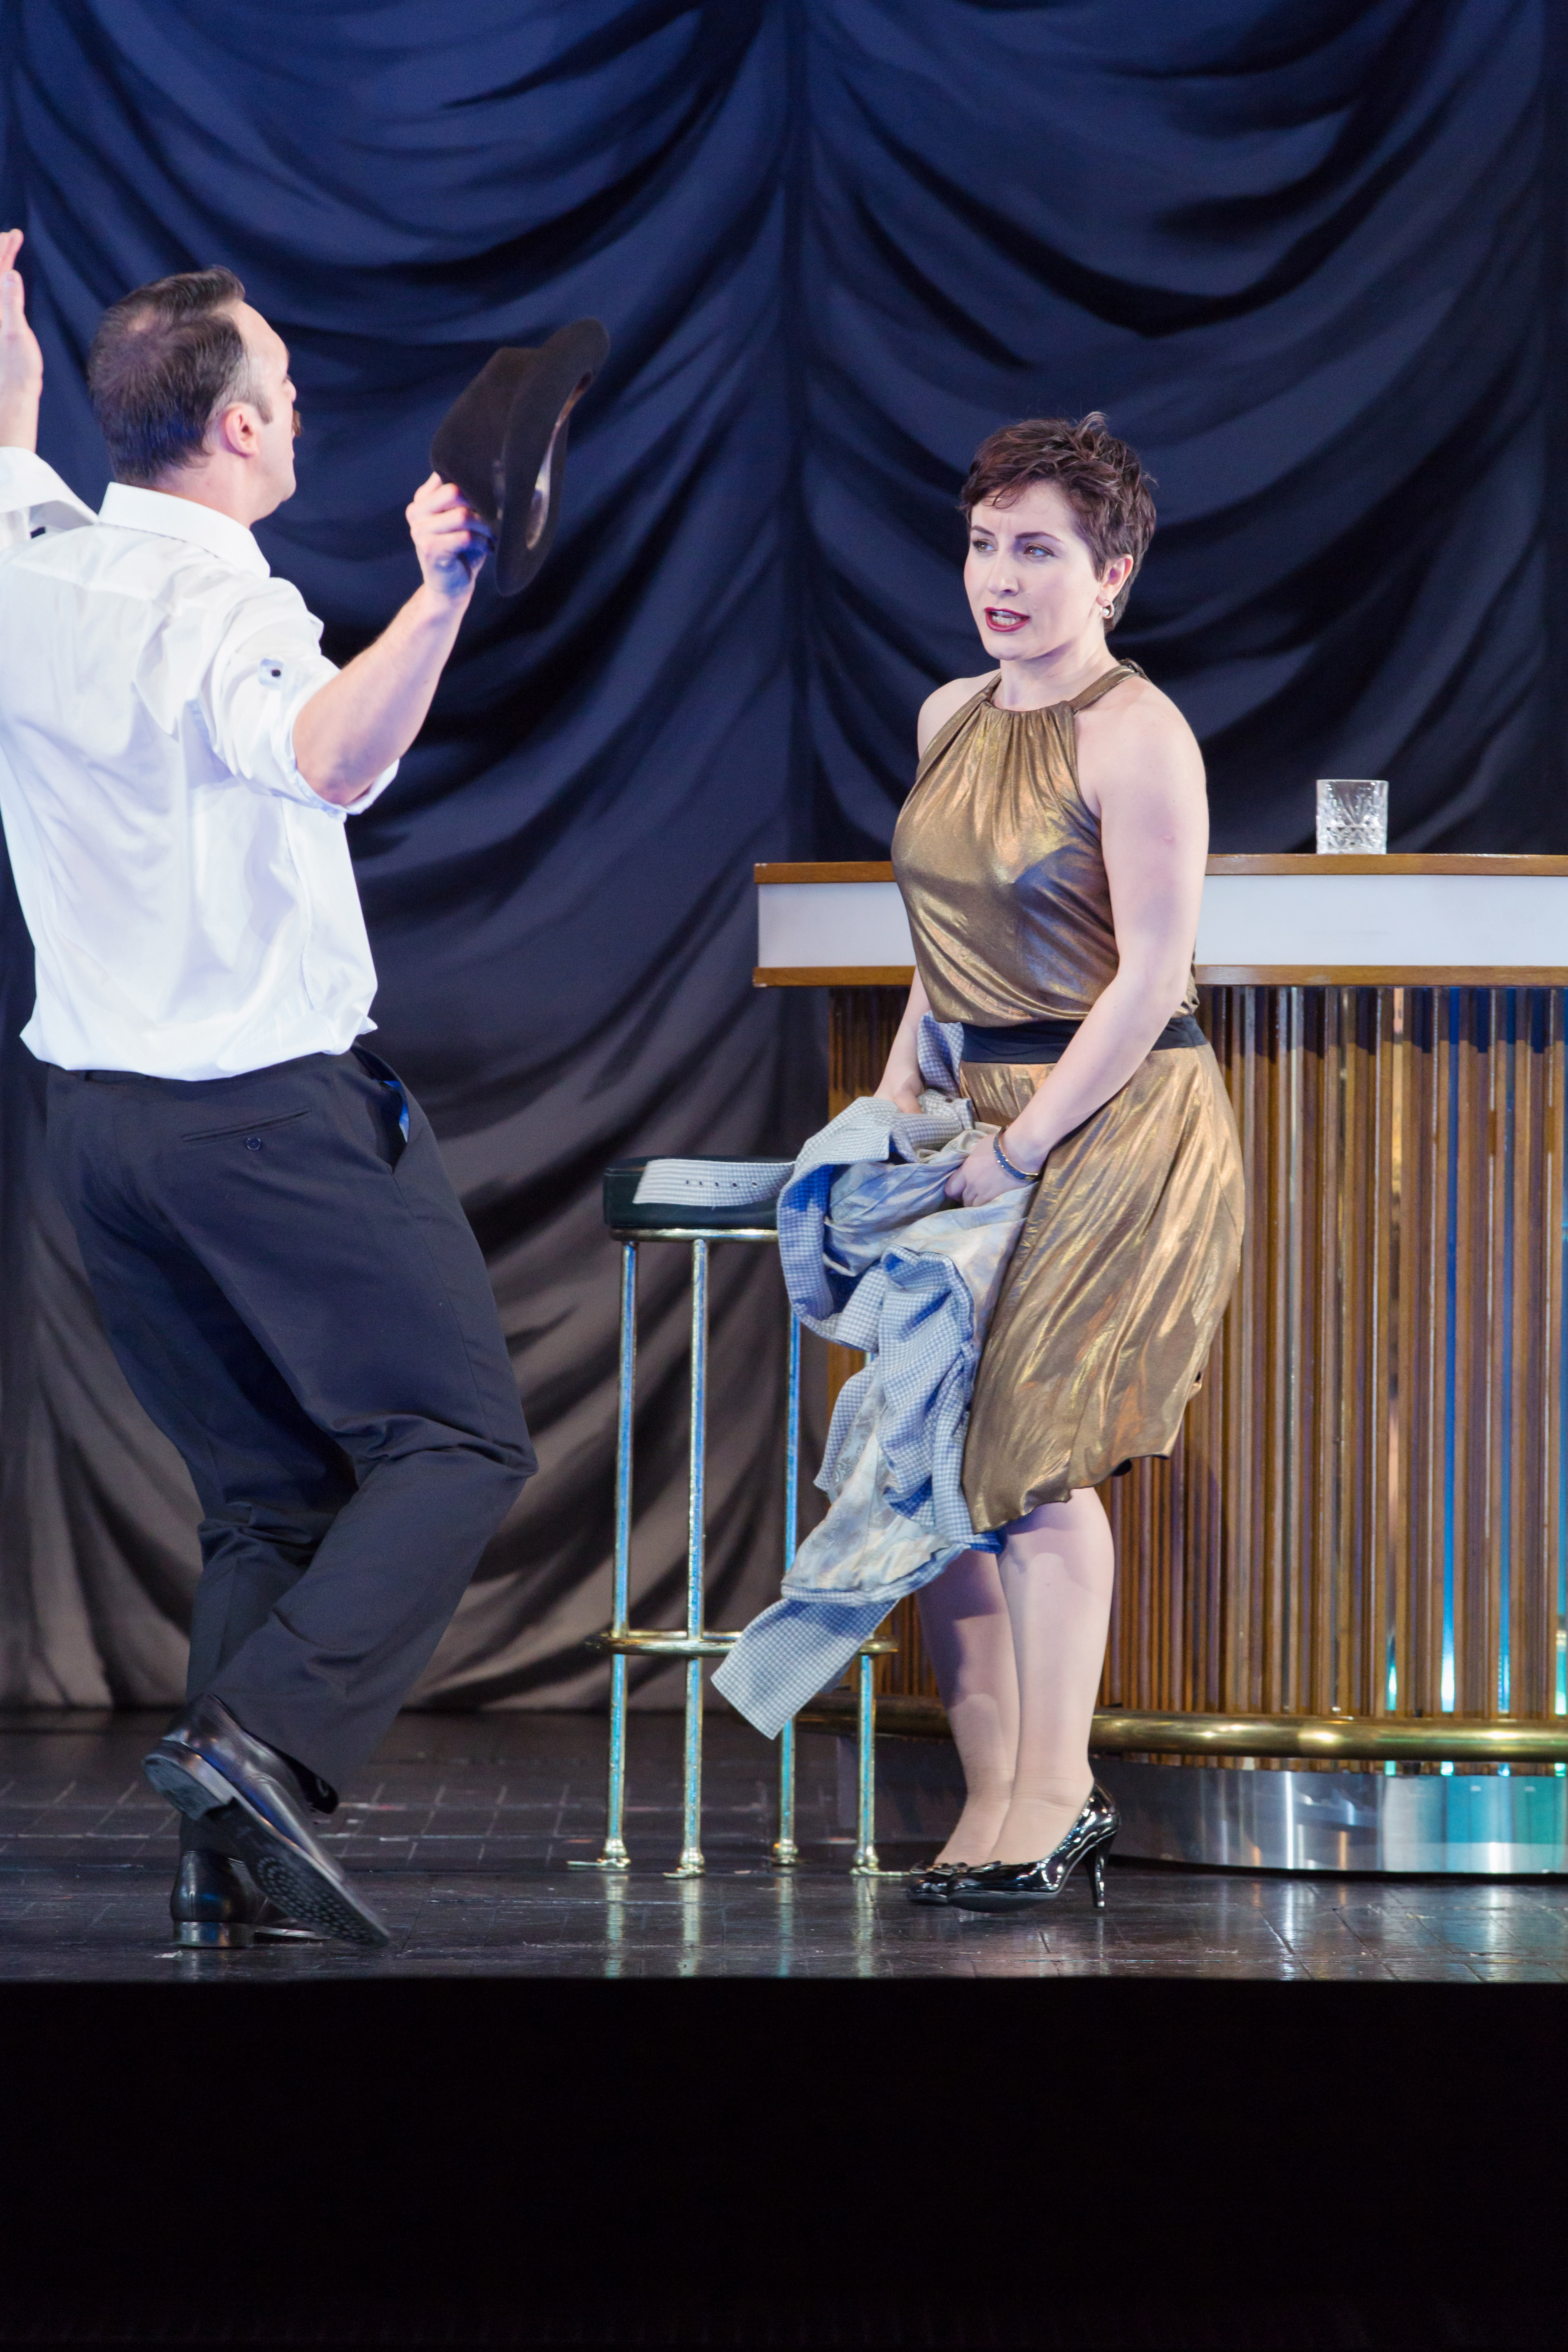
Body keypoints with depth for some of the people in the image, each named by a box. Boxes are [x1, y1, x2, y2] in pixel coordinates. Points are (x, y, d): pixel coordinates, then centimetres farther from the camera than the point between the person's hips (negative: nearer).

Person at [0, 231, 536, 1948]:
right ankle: (266, 1740, -21)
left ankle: (226, 1865, 3)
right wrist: (440, 601, -51)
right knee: (458, 1440, -3)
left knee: (260, 1489, 12)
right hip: (275, 1108, -8)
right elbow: (335, 762, -39)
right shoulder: (223, 610, -17)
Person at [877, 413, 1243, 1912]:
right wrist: (898, 1099, 12)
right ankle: (1002, 1797, 7)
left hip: (1117, 1119, -8)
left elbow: (1150, 979, -15)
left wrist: (1020, 1152, -16)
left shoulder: (1134, 734, -11)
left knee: (1031, 1451, -13)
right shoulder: (950, 719, 13)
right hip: (986, 1113, 8)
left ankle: (1047, 1805, -7)